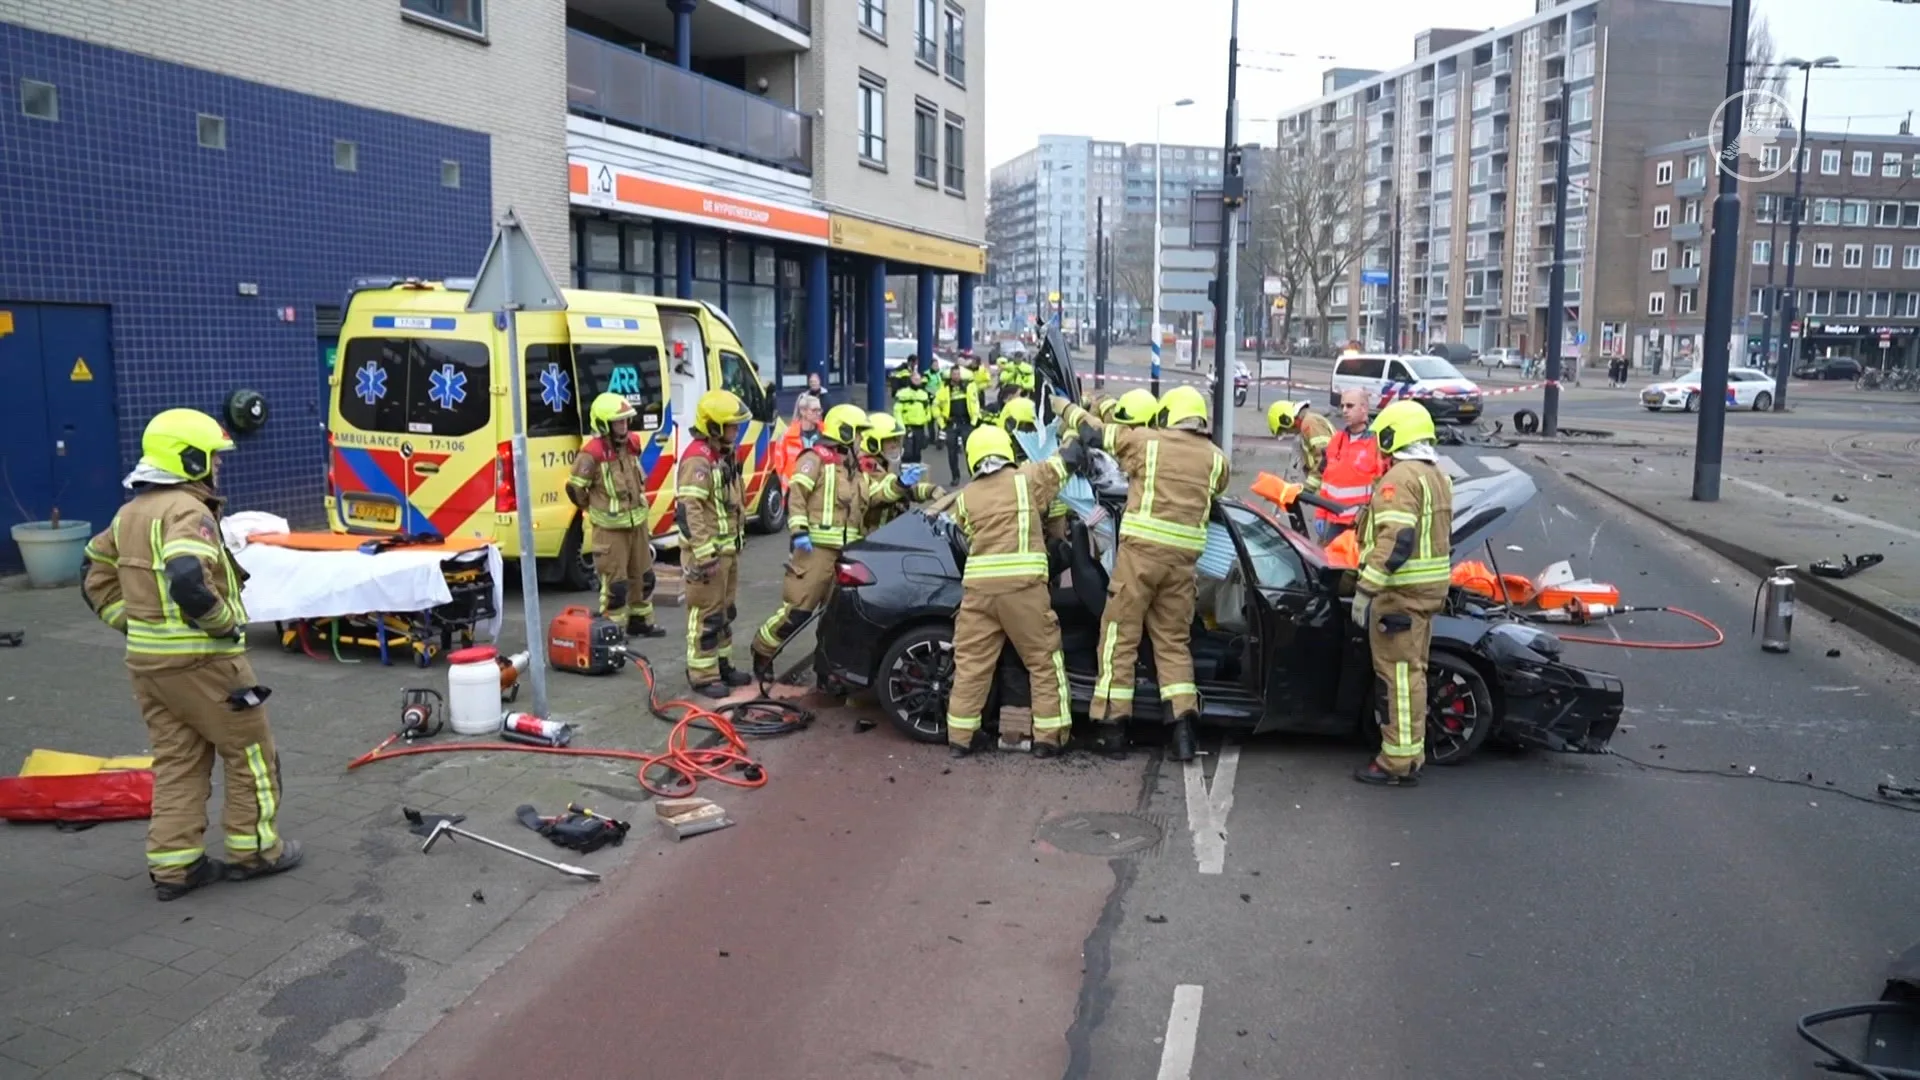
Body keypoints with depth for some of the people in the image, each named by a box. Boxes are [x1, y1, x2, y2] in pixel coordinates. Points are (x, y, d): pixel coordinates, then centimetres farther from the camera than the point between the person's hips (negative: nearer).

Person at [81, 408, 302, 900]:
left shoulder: (130, 513, 12)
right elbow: (187, 582, -33)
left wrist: (134, 621, 17)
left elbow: (97, 578, 18)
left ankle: (173, 864, 18)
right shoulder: (187, 510, -18)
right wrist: (228, 622, -19)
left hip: (146, 658, 9)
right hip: (199, 659, -9)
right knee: (250, 749, 7)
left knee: (177, 759, 15)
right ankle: (254, 849, 16)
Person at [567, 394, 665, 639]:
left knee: (643, 576, 18)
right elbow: (574, 488, -11)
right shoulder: (592, 454, -20)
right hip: (610, 529, -7)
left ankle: (640, 622, 33)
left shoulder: (632, 443, 2)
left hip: (637, 523, 7)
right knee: (615, 583, -2)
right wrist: (596, 508, 2)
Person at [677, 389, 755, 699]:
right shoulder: (698, 460, -19)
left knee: (725, 611, 18)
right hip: (707, 551, -10)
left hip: (728, 548, 10)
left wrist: (738, 538, 23)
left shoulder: (724, 454, 12)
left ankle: (723, 664, 29)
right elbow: (689, 510, -25)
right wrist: (705, 554, -26)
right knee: (706, 614, -3)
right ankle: (703, 675, 4)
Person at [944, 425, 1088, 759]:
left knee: (971, 663, 9)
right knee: (1043, 660, 7)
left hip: (977, 586, 3)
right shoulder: (1026, 478, 7)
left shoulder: (965, 497, 13)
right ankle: (1049, 737, 8)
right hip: (1022, 584, -3)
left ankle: (959, 738, 13)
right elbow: (1069, 457, 17)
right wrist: (1076, 445, 38)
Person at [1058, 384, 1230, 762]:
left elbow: (1095, 433, 13)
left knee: (1120, 635, 3)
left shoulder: (1147, 440, 2)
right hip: (1184, 557, 4)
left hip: (1142, 549, -3)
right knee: (1174, 640, 13)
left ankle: (1113, 725, 2)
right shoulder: (1215, 457, 10)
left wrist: (1066, 408, 30)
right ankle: (1184, 727, 3)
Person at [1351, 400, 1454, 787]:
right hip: (1430, 589, 10)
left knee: (1397, 674, -4)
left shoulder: (1400, 478, -16)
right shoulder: (1438, 476, 16)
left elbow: (1396, 540, -26)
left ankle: (1398, 762, 0)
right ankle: (1411, 754, 24)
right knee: (1411, 671, 16)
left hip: (1400, 591, -10)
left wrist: (1366, 588, -26)